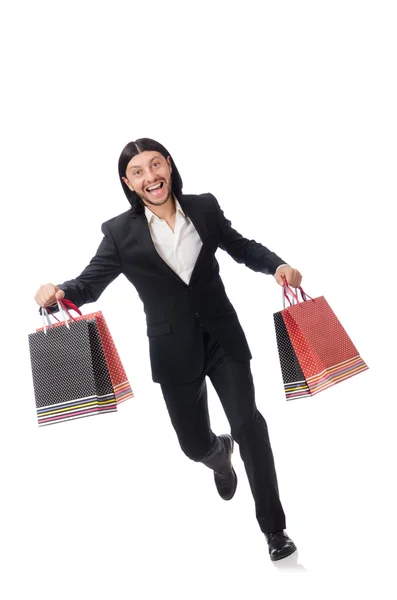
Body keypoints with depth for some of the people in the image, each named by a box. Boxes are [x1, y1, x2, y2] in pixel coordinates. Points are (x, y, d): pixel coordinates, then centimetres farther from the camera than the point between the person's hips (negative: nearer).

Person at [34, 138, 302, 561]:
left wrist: (276, 265, -7)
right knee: (195, 444, 11)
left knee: (248, 424, -6)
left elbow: (240, 247, 11)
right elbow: (90, 282, -6)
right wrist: (59, 293, -27)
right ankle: (221, 455, 53)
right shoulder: (120, 232, -8)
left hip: (223, 338, 1)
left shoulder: (205, 207, -3)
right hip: (175, 351, 0)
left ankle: (273, 527, 13)